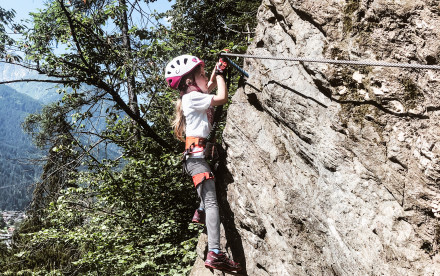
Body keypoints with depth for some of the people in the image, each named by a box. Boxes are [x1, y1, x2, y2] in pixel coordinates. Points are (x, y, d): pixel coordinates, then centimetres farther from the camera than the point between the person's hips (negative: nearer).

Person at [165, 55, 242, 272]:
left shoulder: (194, 95, 19)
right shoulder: (193, 97, -9)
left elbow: (210, 86, 38)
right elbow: (222, 98, -15)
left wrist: (217, 70, 23)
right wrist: (219, 74, -1)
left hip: (198, 154, 10)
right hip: (196, 154, -10)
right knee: (211, 200, -20)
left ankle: (200, 213, 33)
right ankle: (214, 254, -30)